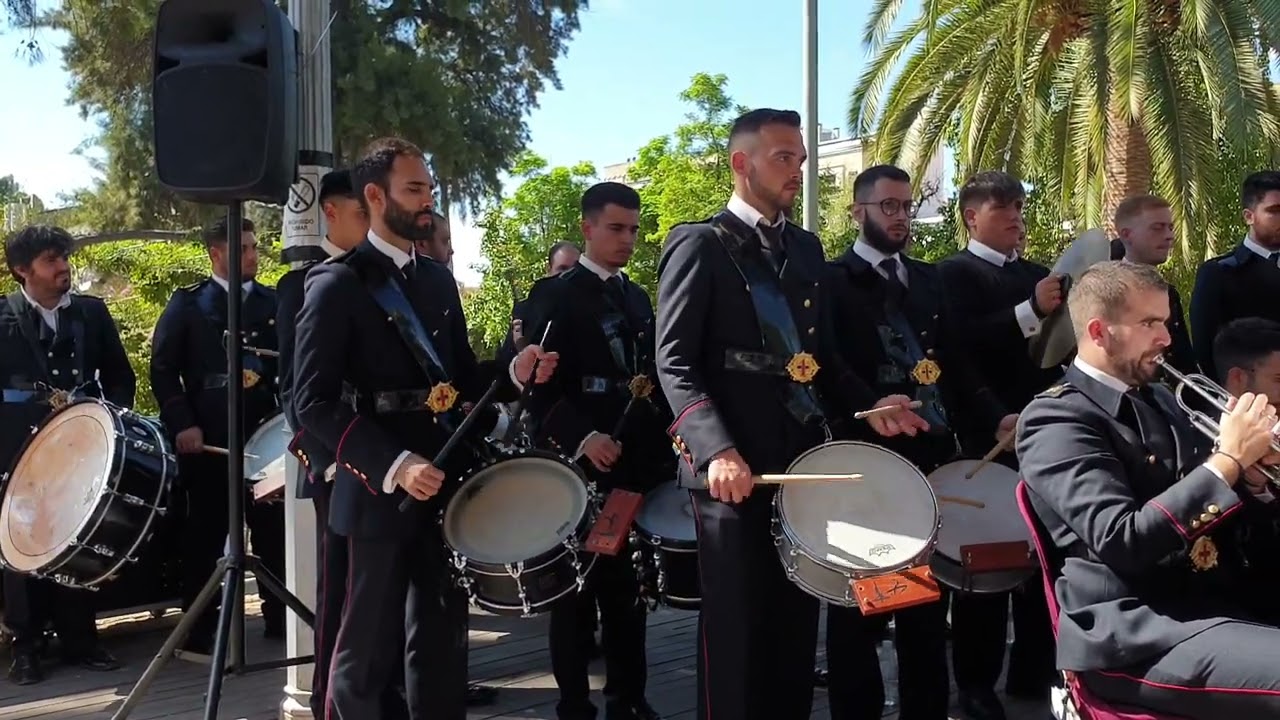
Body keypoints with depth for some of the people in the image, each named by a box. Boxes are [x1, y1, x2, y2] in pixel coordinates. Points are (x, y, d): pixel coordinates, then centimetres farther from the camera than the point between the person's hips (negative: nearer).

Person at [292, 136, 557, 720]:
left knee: (441, 644, 14)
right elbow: (313, 401, -15)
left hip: (448, 482, 6)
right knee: (368, 649, 6)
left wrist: (512, 373, -3)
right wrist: (392, 465, -25)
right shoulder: (336, 284, -8)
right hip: (381, 492, -6)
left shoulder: (438, 280, 13)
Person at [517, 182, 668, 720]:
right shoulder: (554, 295, -3)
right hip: (579, 466, -6)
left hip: (637, 461, 6)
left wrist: (664, 433, 6)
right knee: (577, 587, 3)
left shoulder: (638, 298, 17)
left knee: (628, 588, 11)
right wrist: (582, 438, -23)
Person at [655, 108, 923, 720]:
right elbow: (675, 360, -12)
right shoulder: (699, 244, -5)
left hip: (802, 458, 6)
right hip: (734, 465, -6)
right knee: (736, 625, 4)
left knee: (796, 622, 13)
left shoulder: (806, 248, 16)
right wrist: (718, 449, -24)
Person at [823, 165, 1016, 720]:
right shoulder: (832, 281, -2)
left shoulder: (928, 279, 16)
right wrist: (870, 408, -29)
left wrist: (995, 417, -1)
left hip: (932, 455, 6)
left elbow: (956, 363, 13)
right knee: (860, 605, 5)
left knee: (928, 601, 14)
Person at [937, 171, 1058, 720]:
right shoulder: (954, 273, -1)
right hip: (988, 433, -6)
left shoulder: (1038, 272, 20)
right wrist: (1030, 311, -26)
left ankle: (1034, 673, 21)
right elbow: (959, 342, -19)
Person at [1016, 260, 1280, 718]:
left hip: (1223, 599, 9)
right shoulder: (1056, 419, -9)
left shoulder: (1158, 401, 18)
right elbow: (1123, 543, -20)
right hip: (1135, 634, -8)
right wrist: (1229, 460, -15)